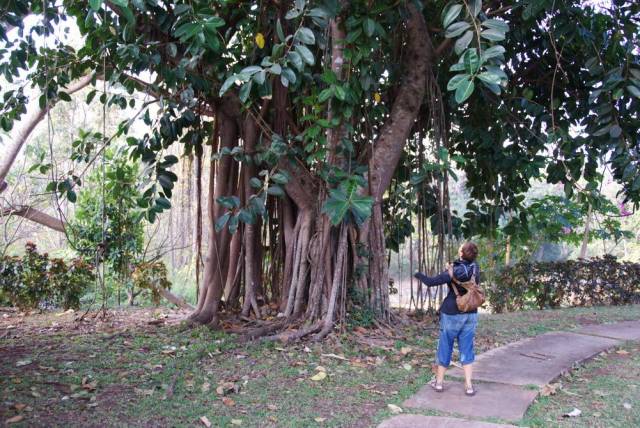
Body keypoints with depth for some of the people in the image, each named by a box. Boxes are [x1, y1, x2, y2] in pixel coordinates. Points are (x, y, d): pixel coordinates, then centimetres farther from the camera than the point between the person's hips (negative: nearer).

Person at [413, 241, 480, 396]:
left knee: (445, 347, 9)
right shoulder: (475, 268, -4)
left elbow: (431, 282, -19)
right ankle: (469, 385, 7)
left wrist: (418, 274, -1)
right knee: (467, 349, 9)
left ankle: (439, 382, 20)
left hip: (452, 314, -4)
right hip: (471, 314, 4)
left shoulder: (455, 271, -19)